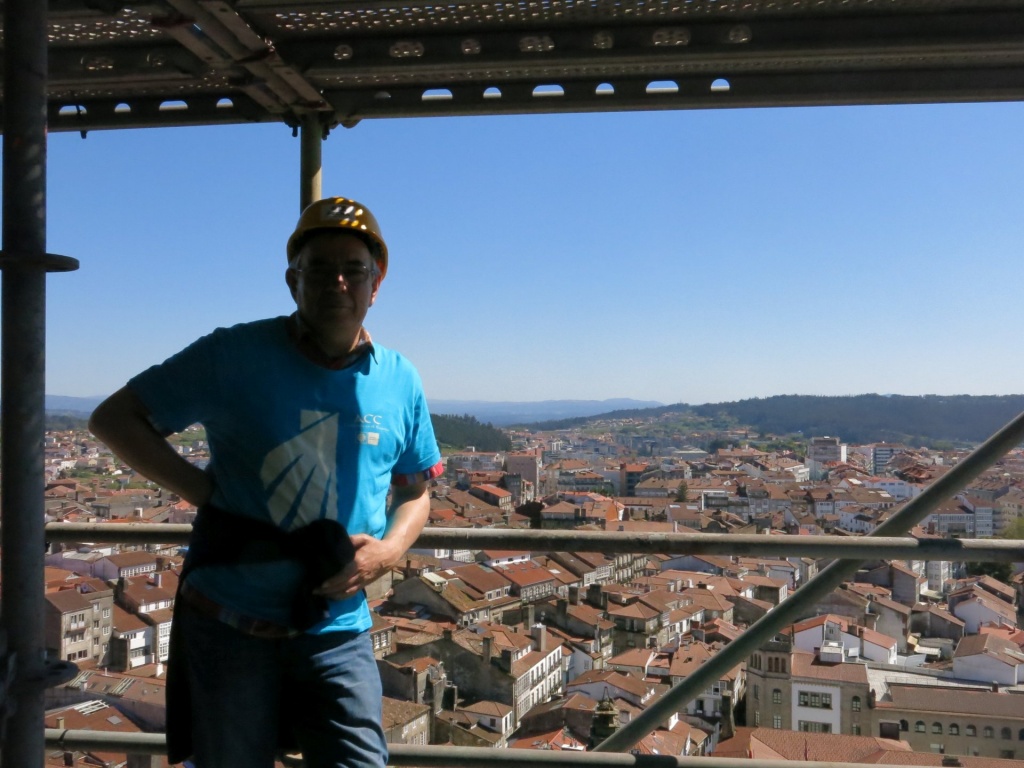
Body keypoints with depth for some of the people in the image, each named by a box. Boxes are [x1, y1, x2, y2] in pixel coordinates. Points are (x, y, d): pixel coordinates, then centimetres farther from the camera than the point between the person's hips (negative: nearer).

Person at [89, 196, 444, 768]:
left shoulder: (399, 382, 3)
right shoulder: (234, 356, -7)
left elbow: (414, 492, 14)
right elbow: (113, 419, -1)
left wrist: (387, 552, -6)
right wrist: (204, 490, -11)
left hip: (337, 630, 2)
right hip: (227, 622, -1)